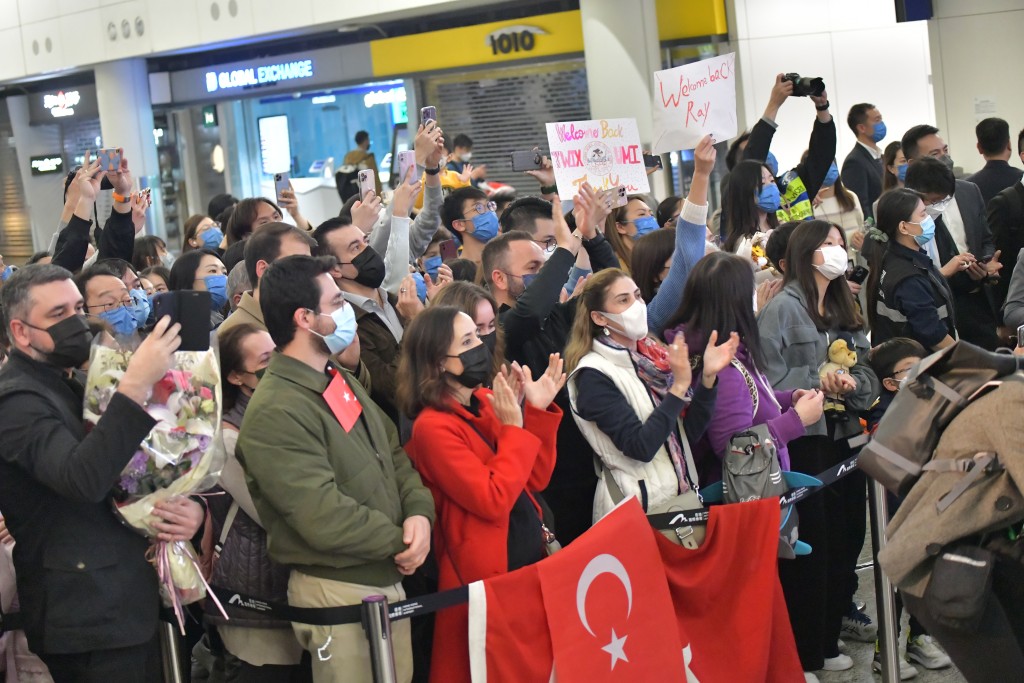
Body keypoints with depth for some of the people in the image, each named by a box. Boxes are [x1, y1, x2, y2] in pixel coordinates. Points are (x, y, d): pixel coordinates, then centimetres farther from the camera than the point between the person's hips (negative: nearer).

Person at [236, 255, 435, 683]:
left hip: (388, 580, 9)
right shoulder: (275, 412, -22)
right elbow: (324, 518, -26)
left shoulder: (341, 382, 9)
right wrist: (400, 541, -13)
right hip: (337, 593, -9)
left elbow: (394, 456, 12)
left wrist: (419, 514, -8)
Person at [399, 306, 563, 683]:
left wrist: (538, 410, -6)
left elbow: (536, 479, 5)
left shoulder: (487, 401, 5)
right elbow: (493, 500, -25)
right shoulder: (433, 426, -19)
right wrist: (514, 427, -20)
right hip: (488, 572, -8)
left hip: (531, 557, 8)